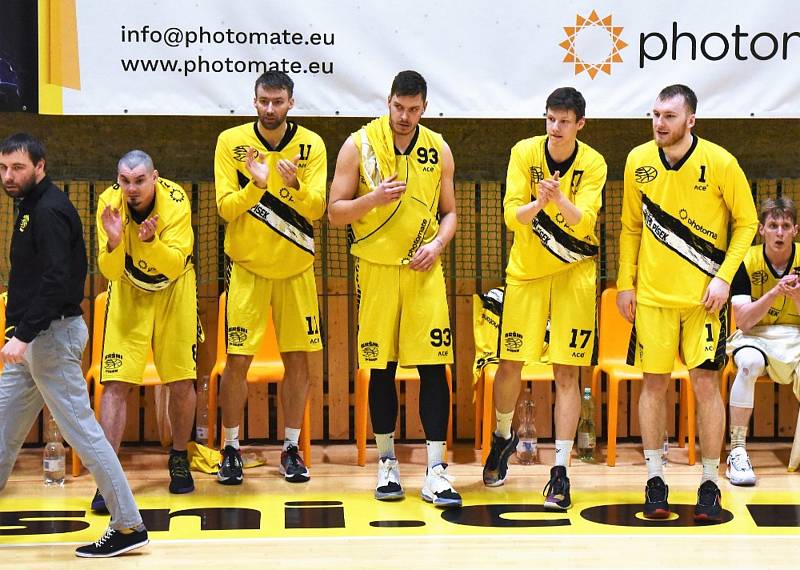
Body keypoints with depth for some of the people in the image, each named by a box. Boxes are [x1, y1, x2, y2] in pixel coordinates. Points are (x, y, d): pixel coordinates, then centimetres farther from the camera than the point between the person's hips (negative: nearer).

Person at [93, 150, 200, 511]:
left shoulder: (175, 201, -25)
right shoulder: (109, 202, -21)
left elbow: (175, 264, -29)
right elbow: (110, 271, -21)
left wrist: (151, 241, -46)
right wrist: (113, 242, -41)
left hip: (173, 292, 0)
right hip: (128, 293, 0)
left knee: (182, 384, 1)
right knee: (116, 384, -9)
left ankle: (179, 457, 26)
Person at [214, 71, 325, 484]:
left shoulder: (311, 145, -4)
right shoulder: (231, 142, -5)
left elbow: (317, 208, -12)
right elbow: (225, 208, -10)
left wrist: (294, 184, -32)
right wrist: (255, 185, -29)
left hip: (295, 268, 1)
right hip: (246, 267, -1)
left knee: (297, 359, 4)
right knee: (237, 359, -3)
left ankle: (291, 447, 17)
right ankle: (231, 447, 12)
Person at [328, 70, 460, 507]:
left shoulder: (438, 150, 5)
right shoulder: (359, 145, -2)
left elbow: (449, 212, 12)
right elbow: (335, 212, -1)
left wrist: (437, 244, -7)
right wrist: (374, 198, -19)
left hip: (424, 270, 1)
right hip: (376, 269, -1)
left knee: (433, 366, -5)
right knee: (381, 368, 5)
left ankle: (436, 471, -3)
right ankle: (387, 463, 19)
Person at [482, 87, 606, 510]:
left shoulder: (593, 164, -9)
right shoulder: (525, 152, -8)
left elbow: (584, 221, -20)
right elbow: (511, 215, -14)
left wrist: (559, 199, -39)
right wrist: (536, 205, -34)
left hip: (574, 273, -1)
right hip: (526, 270, 1)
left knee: (566, 373, -4)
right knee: (510, 364, 5)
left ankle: (560, 471, 1)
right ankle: (503, 437, 33)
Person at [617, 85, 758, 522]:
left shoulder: (720, 163, -9)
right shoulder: (638, 161, 1)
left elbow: (746, 223, -1)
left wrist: (723, 277, -11)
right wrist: (625, 283, 7)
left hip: (703, 294, -2)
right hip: (652, 293, 2)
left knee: (706, 382, -3)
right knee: (654, 382, 4)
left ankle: (710, 483, 7)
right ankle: (655, 479, 13)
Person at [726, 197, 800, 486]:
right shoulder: (747, 262, -9)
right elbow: (743, 320, -15)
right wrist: (775, 292, -27)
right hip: (754, 334, -1)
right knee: (749, 363, -37)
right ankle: (737, 452, -27)